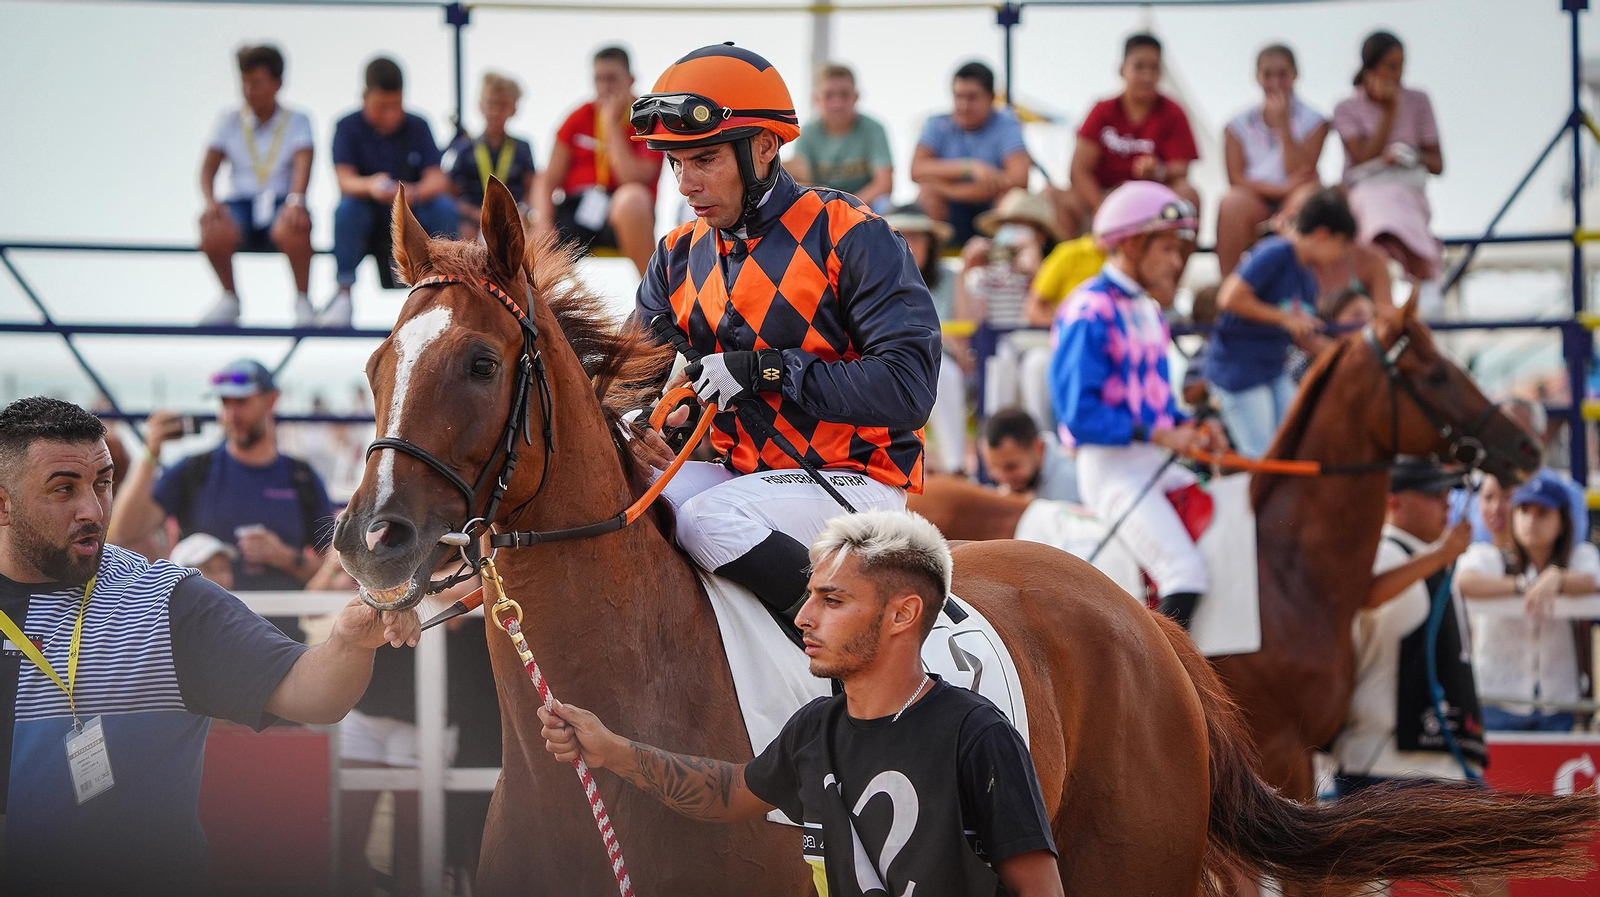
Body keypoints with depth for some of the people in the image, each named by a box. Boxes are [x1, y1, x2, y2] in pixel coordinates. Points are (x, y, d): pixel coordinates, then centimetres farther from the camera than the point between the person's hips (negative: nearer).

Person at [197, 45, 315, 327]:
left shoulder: (297, 122, 6)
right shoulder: (229, 121, 12)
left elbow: (303, 165, -10)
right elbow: (209, 167, 4)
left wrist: (295, 200, -31)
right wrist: (210, 201, -18)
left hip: (280, 202, -2)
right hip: (240, 201, 2)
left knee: (292, 230, -40)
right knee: (214, 232, -34)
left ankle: (303, 300, -14)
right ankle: (229, 298, -5)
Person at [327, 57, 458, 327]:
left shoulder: (417, 127, 0)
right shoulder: (349, 127, -5)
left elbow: (438, 179, -11)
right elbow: (345, 180, -18)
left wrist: (415, 193, -36)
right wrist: (371, 186, -43)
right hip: (368, 219, -1)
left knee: (444, 208, -27)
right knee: (346, 209, -33)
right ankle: (343, 293, -24)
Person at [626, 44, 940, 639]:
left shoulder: (846, 234, -11)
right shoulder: (680, 256, 9)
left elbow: (909, 386, -20)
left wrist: (765, 371, -25)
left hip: (853, 479, -6)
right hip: (744, 474, 6)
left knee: (709, 519, -31)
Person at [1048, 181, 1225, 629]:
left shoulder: (1147, 310, 15)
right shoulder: (1089, 314, -13)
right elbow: (1077, 414, -18)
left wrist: (1189, 425, 3)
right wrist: (1159, 433, -22)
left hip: (1155, 463, 9)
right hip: (1110, 468, -9)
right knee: (1186, 574, -23)